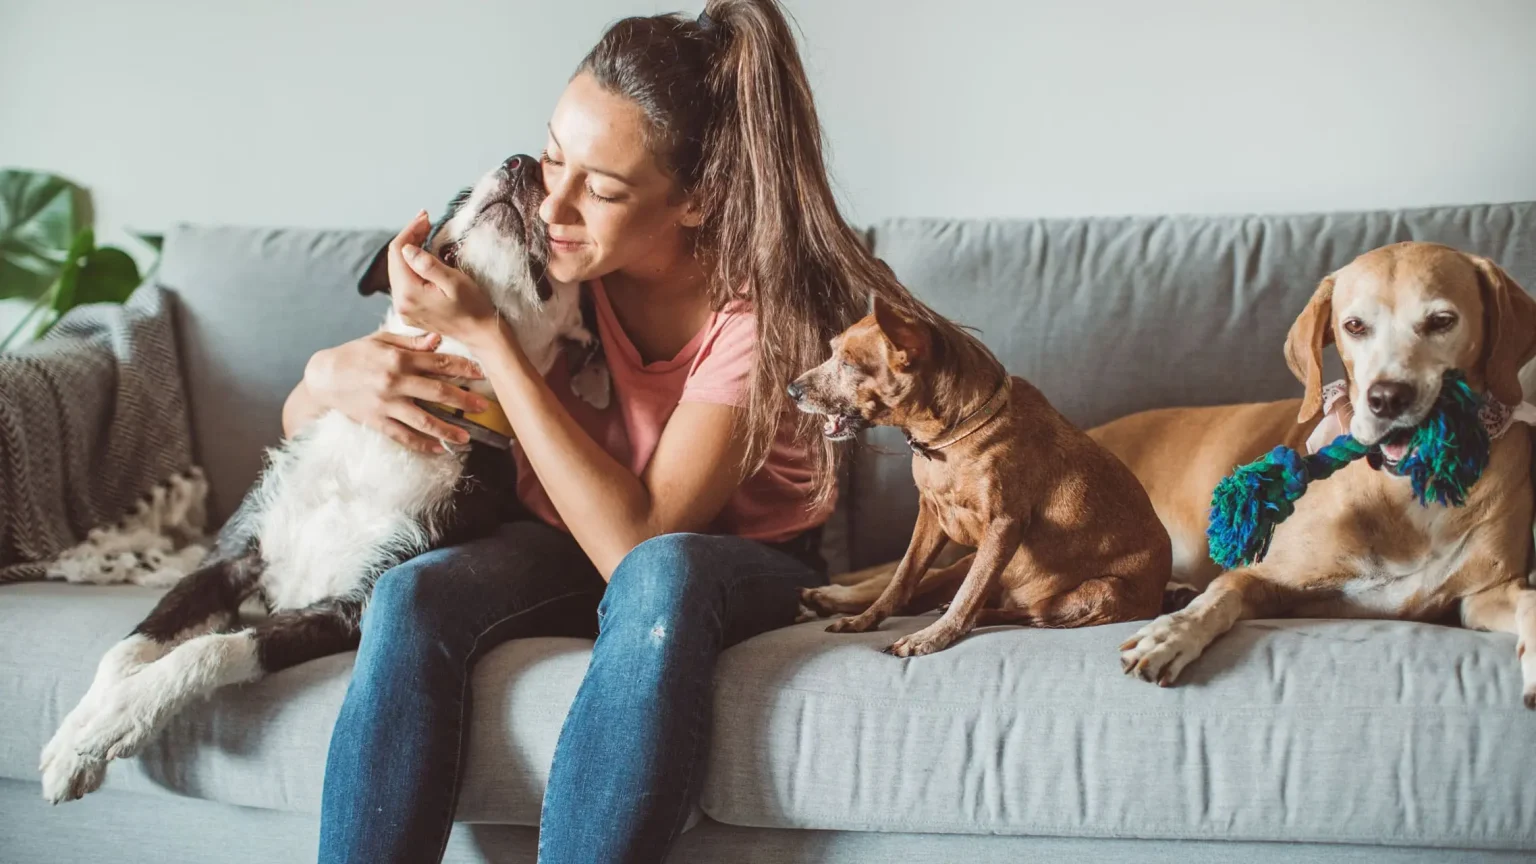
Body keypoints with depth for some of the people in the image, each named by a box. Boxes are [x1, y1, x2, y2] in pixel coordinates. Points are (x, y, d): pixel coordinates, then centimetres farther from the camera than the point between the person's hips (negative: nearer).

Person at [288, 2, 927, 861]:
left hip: (737, 569, -3)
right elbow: (299, 420, -5)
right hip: (566, 545, 3)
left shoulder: (765, 302, -23)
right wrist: (334, 375, -31)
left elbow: (639, 538, -30)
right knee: (412, 596, -29)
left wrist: (487, 336, -33)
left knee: (657, 575, -38)